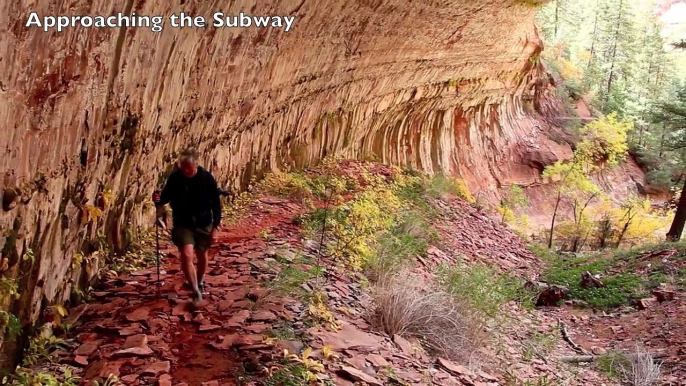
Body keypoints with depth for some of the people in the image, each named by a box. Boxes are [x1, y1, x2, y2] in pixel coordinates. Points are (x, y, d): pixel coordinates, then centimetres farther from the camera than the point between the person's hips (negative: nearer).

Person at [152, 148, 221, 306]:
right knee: (186, 255, -17)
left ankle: (200, 283, 45)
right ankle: (196, 292, -4)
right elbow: (167, 197, 1)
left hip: (203, 224, 0)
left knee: (202, 255, 17)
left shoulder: (207, 178, -15)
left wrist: (215, 227, -8)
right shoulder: (174, 178, -12)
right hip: (182, 224, 0)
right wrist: (158, 199, -23)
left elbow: (216, 204, -7)